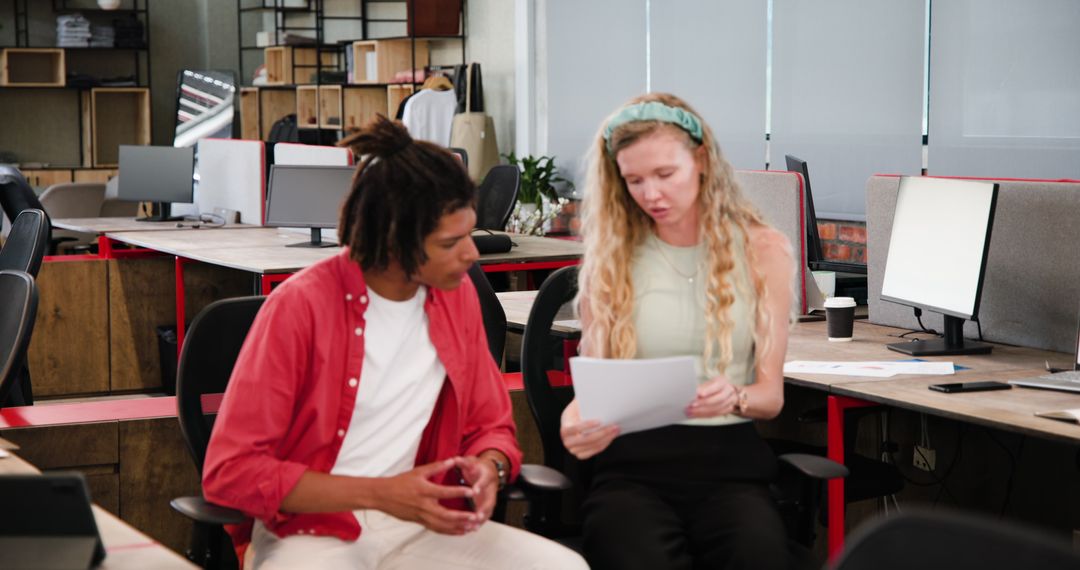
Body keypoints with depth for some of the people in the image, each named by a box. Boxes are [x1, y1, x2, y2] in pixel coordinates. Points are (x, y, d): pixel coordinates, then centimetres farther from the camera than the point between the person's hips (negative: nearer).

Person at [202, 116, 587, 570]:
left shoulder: (458, 295, 4)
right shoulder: (300, 307, -14)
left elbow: (490, 426, 15)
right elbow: (231, 471, -14)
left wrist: (488, 469, -10)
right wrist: (377, 493, -20)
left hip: (420, 526, 5)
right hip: (311, 530, -5)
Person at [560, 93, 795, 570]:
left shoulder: (763, 250, 7)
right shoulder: (609, 257, 7)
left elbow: (771, 395, 7)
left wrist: (734, 397, -17)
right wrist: (578, 419, -17)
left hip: (728, 461, 1)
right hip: (633, 462, 0)